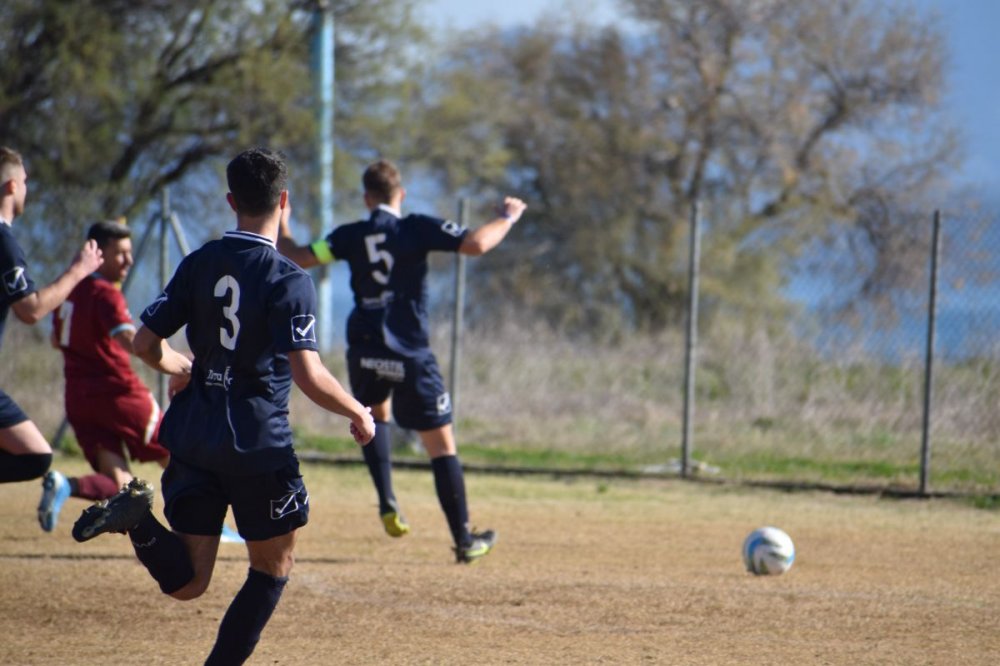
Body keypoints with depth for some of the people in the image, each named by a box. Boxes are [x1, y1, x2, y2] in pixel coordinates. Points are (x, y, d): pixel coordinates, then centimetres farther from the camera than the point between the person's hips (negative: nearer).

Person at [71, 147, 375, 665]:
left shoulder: (198, 264, 5)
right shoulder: (288, 280, -11)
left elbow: (145, 343, 8)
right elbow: (308, 375, -19)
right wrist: (358, 413, -1)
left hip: (193, 437, 5)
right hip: (258, 443, -5)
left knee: (186, 582, 6)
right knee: (273, 569, 15)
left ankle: (138, 519, -22)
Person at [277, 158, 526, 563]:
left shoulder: (351, 237, 2)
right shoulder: (418, 229, -5)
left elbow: (299, 258, 3)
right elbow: (476, 244, -14)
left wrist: (280, 225, 20)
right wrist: (508, 217, 3)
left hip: (364, 351, 3)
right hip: (409, 355, -3)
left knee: (375, 413, 33)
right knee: (441, 445, 4)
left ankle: (387, 502, 15)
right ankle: (464, 541, 4)